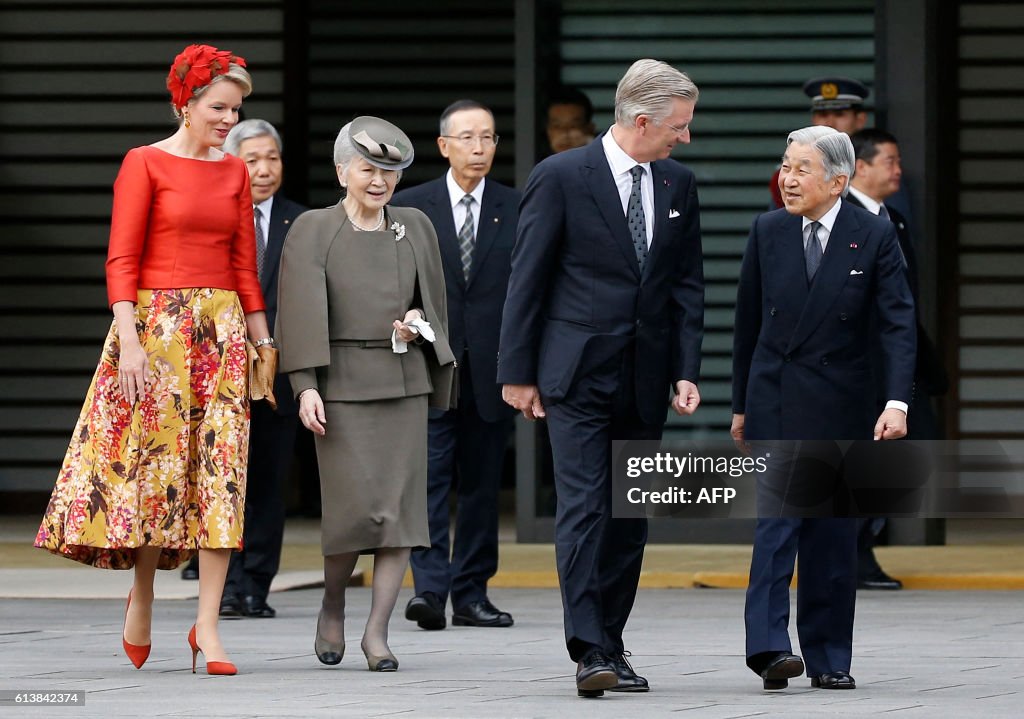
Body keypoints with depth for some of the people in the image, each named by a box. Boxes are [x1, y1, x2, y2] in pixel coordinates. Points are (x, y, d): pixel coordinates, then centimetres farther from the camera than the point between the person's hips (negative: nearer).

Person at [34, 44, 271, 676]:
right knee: (155, 460, -1)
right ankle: (142, 596, 21)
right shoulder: (145, 164, -3)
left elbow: (245, 266, 14)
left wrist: (265, 343, 10)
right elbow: (121, 262, -7)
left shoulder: (234, 172, 12)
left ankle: (207, 624, -3)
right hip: (157, 324, -4)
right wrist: (130, 342, -17)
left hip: (222, 331, 4)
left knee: (221, 470, -3)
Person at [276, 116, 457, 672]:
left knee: (400, 505, -3)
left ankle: (377, 631, 1)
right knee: (354, 507, -9)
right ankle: (332, 609, 16)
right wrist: (306, 386, -11)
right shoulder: (312, 231, 1)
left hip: (405, 381, 3)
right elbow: (302, 313, -3)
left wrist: (417, 325, -3)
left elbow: (435, 302, 20)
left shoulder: (416, 228, 11)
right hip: (343, 383, -3)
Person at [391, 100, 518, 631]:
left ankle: (471, 593, 12)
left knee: (481, 484, 6)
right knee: (430, 476, -10)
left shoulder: (517, 210, 7)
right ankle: (430, 590, -15)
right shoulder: (408, 207, 6)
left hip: (492, 369, 2)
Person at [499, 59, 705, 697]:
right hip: (578, 375, -5)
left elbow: (688, 285, 11)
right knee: (585, 509, -11)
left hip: (645, 380, 5)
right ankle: (590, 652, -15)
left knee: (631, 518, 7)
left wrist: (686, 371, 3)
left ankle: (611, 645, 15)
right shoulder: (560, 178, -7)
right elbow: (527, 280, -4)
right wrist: (518, 372, -4)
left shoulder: (678, 185, 9)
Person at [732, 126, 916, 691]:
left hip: (841, 406, 0)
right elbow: (748, 322, 12)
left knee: (833, 534, 5)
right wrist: (742, 404, 14)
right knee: (776, 519, -13)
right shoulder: (768, 232, 4)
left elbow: (897, 323, -7)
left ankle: (828, 658, 11)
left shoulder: (874, 236, -3)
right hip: (777, 404, 0)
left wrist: (897, 401, -19)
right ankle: (769, 645, -19)